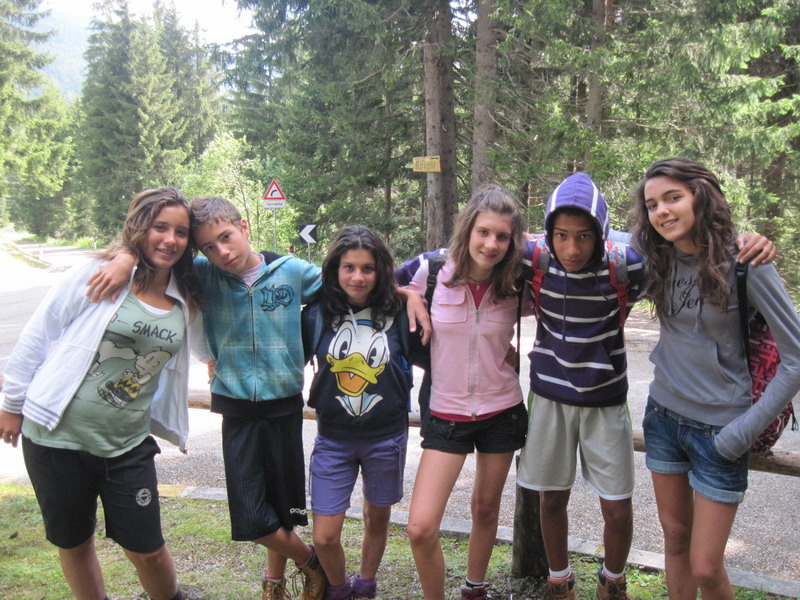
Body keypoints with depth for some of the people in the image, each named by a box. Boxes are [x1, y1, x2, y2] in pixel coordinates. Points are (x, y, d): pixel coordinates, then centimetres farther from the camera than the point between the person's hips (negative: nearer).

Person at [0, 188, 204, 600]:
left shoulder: (185, 300, 0)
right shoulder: (96, 276, -11)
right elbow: (37, 337, -4)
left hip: (128, 445, 2)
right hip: (58, 438, -2)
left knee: (147, 550, 7)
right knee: (73, 543, 14)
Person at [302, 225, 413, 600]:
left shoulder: (398, 313, -9)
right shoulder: (316, 314, -7)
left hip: (386, 437, 0)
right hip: (333, 439, 0)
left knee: (377, 519, 19)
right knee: (325, 537, 0)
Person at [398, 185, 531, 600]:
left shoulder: (516, 284, -8)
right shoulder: (430, 271, -12)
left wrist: (507, 346, -2)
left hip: (501, 410, 2)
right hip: (447, 412, -1)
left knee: (486, 510, 18)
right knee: (420, 528, -10)